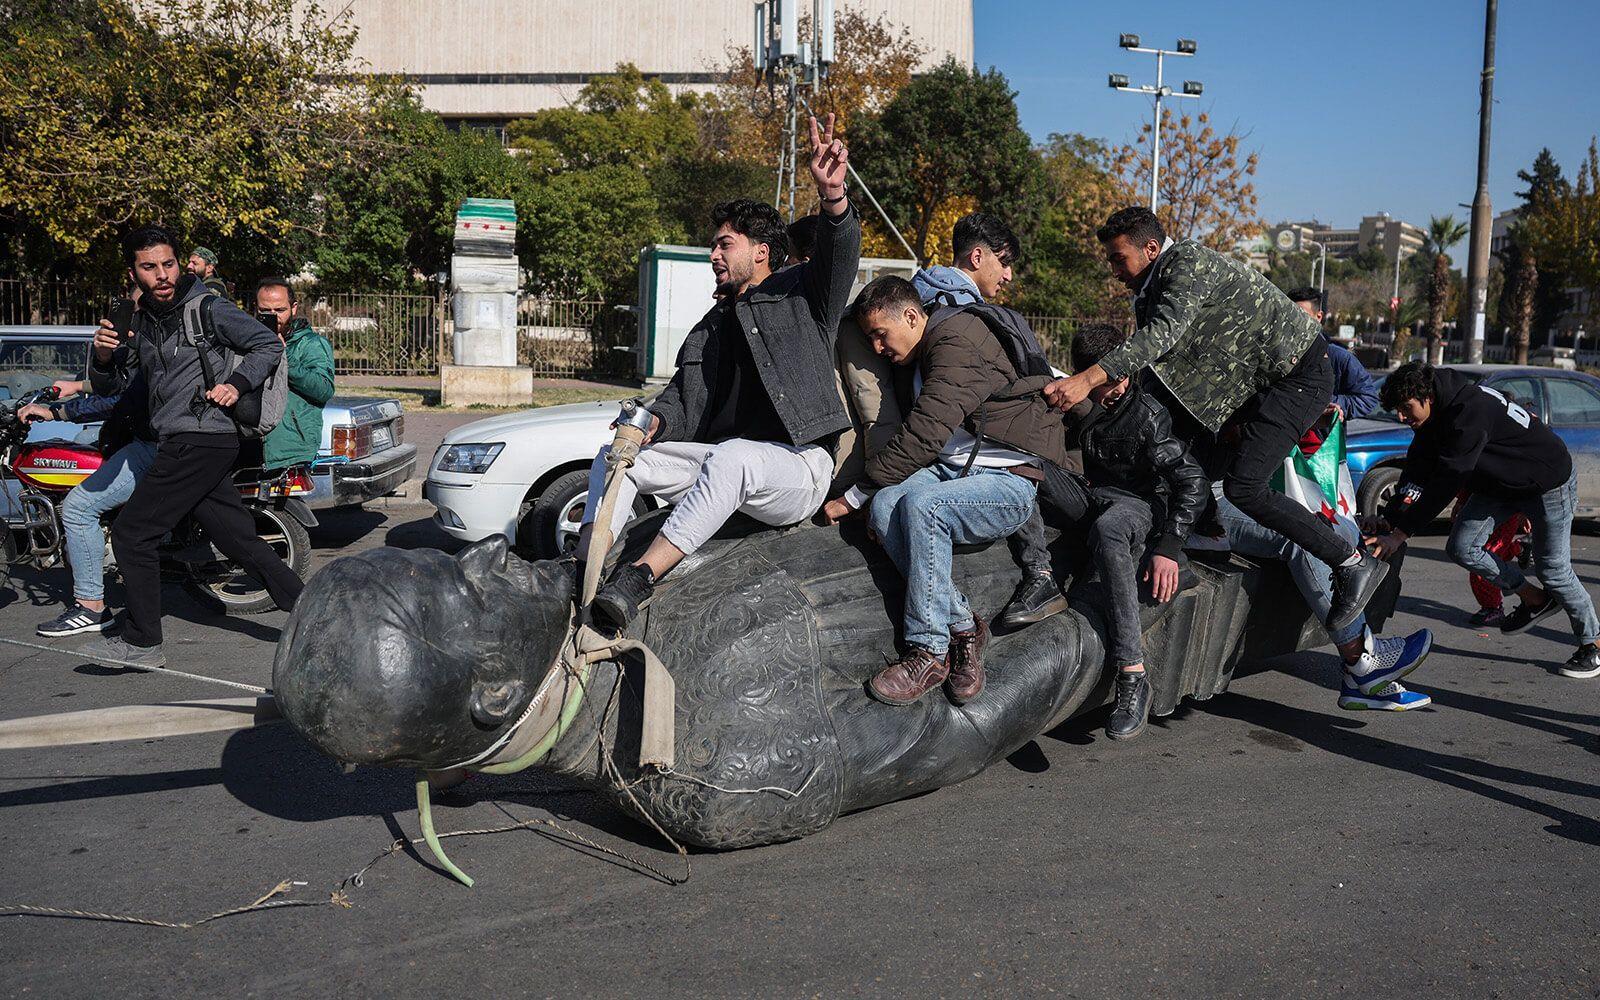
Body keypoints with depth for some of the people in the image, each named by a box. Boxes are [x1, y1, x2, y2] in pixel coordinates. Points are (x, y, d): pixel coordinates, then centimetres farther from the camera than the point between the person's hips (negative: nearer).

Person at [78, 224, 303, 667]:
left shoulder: (208, 308, -5)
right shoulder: (140, 320, 16)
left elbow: (269, 344, -1)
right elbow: (109, 384, 16)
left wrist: (237, 384, -14)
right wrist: (102, 355, -6)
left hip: (199, 442, -8)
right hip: (180, 445, 8)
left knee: (131, 534, -6)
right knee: (239, 539, 9)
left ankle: (142, 642, 3)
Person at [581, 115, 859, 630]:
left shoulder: (800, 294, 8)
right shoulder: (710, 327, 26)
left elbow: (839, 257, -12)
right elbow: (682, 395, 16)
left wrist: (833, 199, -33)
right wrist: (655, 422, -8)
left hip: (797, 467, -7)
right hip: (723, 461, 7)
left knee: (731, 456, -40)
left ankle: (639, 577, -46)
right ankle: (584, 577, -25)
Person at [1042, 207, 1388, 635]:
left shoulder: (1188, 262, -19)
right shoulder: (1154, 287, 12)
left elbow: (1163, 334, -33)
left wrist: (1088, 378, -41)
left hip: (1299, 374, -10)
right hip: (1259, 382, 10)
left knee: (1243, 487, -18)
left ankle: (1353, 563, -7)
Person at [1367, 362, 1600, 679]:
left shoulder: (1471, 412, -36)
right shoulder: (1438, 412, -8)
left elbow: (1446, 482, -38)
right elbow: (1417, 472, -10)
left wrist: (1400, 533, -38)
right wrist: (1389, 518, -22)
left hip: (1549, 483, -8)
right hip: (1499, 484, 8)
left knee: (1553, 569, -1)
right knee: (1462, 548, -3)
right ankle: (1537, 600, 15)